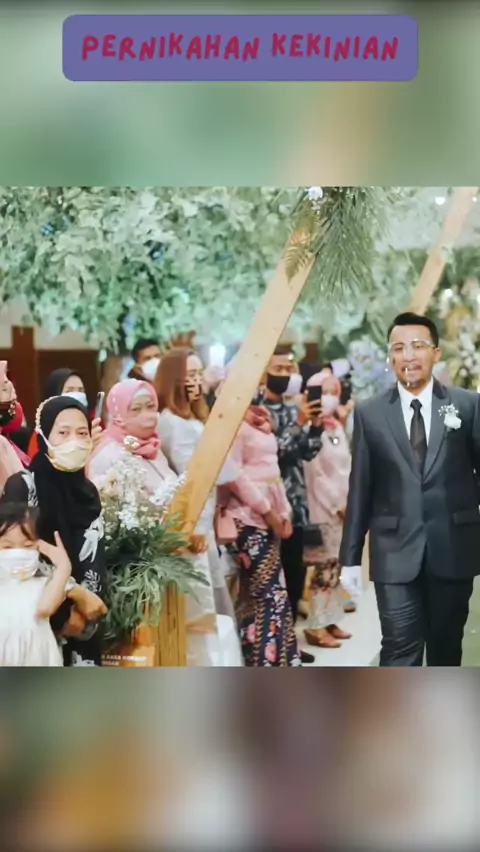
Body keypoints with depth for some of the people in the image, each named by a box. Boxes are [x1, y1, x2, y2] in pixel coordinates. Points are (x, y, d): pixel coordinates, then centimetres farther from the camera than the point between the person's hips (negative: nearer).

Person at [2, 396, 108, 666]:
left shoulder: (88, 491, 12)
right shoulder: (22, 486, -7)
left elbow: (96, 564, 9)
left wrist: (82, 608, -9)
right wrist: (75, 593, -12)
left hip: (82, 629, 6)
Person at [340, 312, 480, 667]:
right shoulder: (370, 413, 2)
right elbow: (360, 488, 3)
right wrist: (351, 556, 3)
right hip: (396, 552, -1)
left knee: (447, 645, 15)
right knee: (400, 648, -3)